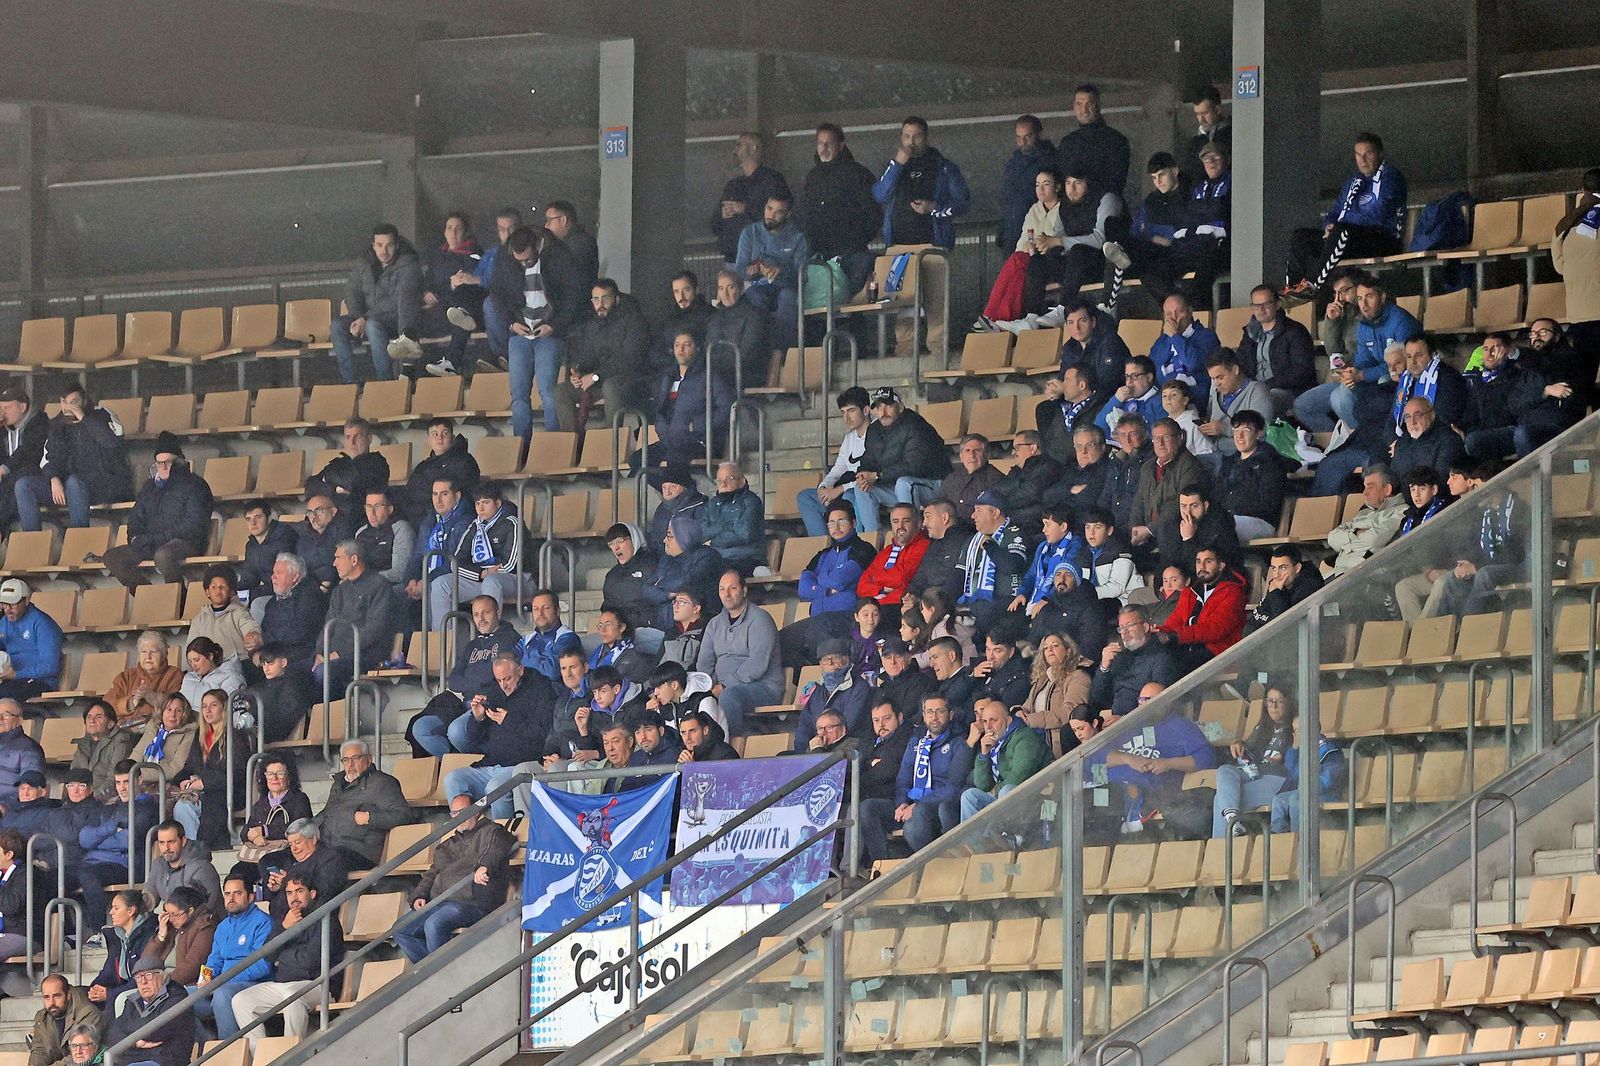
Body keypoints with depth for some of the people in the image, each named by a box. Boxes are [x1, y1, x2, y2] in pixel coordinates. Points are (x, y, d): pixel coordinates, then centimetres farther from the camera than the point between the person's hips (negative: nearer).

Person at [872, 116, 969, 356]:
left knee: (935, 298, -10)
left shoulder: (943, 168, 11)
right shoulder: (895, 167, 19)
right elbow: (879, 195, 2)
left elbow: (963, 202, 6)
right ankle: (905, 345, -4)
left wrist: (934, 208, -9)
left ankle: (937, 344, -10)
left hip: (933, 243, -2)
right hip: (900, 243, 2)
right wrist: (897, 165, -5)